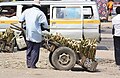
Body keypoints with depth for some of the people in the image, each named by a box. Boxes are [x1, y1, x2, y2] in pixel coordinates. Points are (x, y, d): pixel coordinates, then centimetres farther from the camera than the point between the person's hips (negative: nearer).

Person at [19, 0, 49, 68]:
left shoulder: (26, 11, 7)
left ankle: (29, 63, 14)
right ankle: (32, 64, 2)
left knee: (29, 49, 14)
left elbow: (20, 20, 11)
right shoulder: (40, 13, -5)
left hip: (28, 34, 4)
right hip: (37, 34, -4)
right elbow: (45, 25, -5)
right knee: (35, 50, 3)